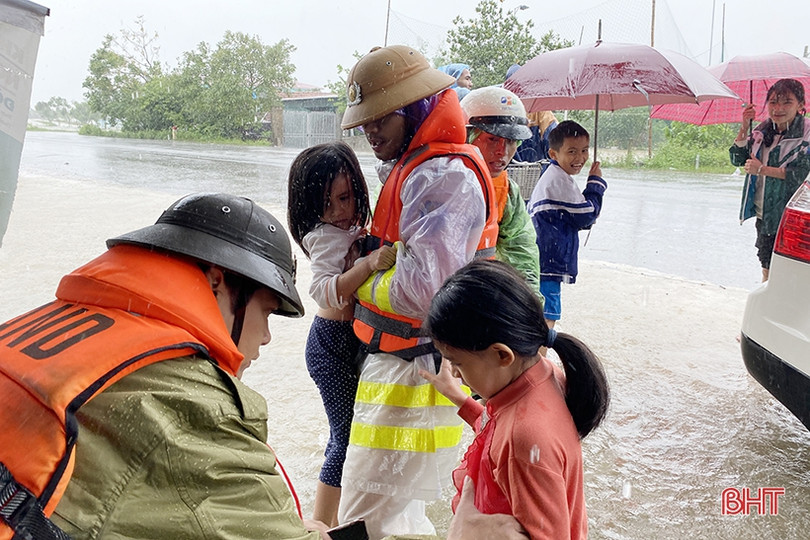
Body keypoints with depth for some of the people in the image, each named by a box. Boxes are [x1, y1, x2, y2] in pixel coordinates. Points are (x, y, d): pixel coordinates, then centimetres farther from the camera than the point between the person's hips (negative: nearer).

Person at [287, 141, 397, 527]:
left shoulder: (358, 228, 7)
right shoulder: (324, 236, -16)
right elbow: (325, 289, -32)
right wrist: (370, 263, -43)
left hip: (355, 340, 8)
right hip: (332, 343, -8)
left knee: (346, 434, 17)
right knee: (347, 438, -3)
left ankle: (334, 520, 32)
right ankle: (319, 527, 10)